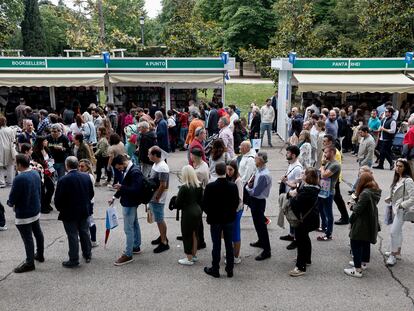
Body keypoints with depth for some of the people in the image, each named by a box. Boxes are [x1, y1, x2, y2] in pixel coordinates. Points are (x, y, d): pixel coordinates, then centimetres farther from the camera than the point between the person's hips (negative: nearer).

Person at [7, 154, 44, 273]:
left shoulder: (19, 179, -26)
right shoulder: (35, 174, -2)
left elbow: (12, 199, -19)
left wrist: (10, 203, 3)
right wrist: (37, 203, 16)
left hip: (24, 214, -8)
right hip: (36, 210, 8)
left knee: (27, 239, 4)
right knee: (38, 233, 21)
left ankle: (29, 263, 16)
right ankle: (40, 255, 38)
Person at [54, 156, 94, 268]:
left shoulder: (63, 180, -20)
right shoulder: (86, 177, -4)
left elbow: (58, 199, -15)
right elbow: (91, 194, 4)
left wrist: (60, 208, 4)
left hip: (69, 213, -5)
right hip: (84, 211, 5)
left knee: (73, 236, 5)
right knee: (84, 233, 19)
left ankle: (74, 260, 14)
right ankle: (87, 255, 32)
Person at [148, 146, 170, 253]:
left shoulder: (162, 168, -24)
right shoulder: (156, 164, 7)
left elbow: (163, 186, -24)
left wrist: (157, 198, -17)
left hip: (157, 199, -9)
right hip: (152, 197, 9)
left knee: (160, 220, 0)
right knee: (159, 219, 21)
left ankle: (164, 243, 10)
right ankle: (162, 236, 37)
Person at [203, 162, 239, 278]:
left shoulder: (210, 186, -17)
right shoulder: (233, 186, -10)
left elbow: (205, 204, -11)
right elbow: (236, 203, -2)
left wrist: (210, 214, 7)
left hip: (215, 219, -2)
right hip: (229, 219, 2)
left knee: (216, 245, 8)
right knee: (229, 245, 11)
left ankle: (215, 269, 19)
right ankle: (230, 269, 21)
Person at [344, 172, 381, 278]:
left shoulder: (365, 193, -25)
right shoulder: (375, 192, 3)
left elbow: (357, 210, -23)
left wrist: (353, 205, -2)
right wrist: (355, 204, 6)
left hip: (361, 225, -9)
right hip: (370, 224, 9)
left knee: (356, 245, -1)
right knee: (366, 244, 23)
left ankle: (357, 270, 2)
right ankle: (363, 263, 39)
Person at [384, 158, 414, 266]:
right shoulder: (397, 178, 6)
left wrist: (402, 205, -21)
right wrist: (389, 199, 0)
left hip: (402, 210, -8)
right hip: (395, 208, 8)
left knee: (393, 232, -7)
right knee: (398, 231, 20)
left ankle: (393, 255, 5)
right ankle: (397, 252, 34)